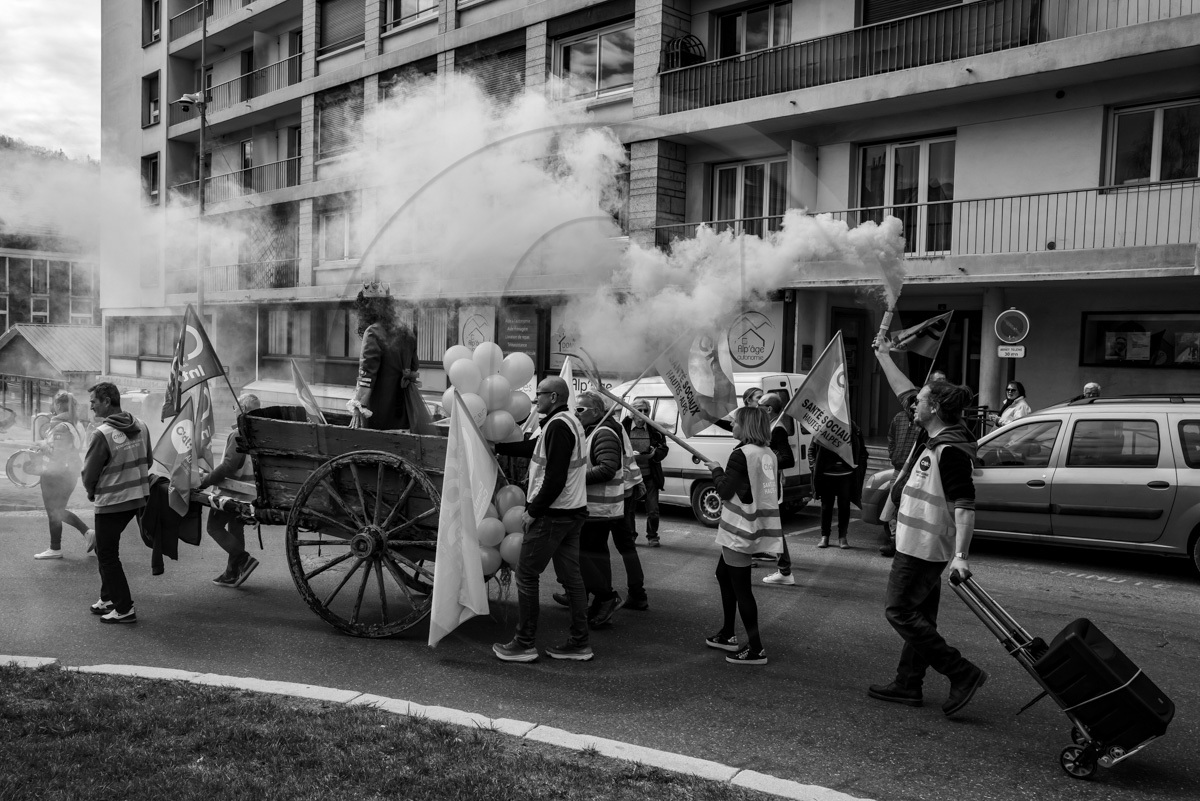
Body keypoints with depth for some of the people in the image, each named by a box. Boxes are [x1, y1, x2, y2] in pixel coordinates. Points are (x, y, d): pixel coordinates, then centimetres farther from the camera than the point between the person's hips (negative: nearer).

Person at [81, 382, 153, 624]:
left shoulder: (103, 434, -20)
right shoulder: (140, 426, 2)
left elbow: (89, 473, -12)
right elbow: (148, 460, 11)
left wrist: (91, 492, 7)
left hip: (111, 503, -7)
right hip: (137, 498, 8)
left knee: (107, 555, 4)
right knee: (106, 549, 22)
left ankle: (124, 609, 6)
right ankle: (108, 599, 29)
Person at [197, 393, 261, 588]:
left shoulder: (239, 435, -20)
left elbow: (228, 465, -24)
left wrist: (205, 481, -17)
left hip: (233, 490, -8)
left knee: (214, 526, 5)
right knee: (236, 528, 17)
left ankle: (243, 559, -8)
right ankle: (232, 574, 23)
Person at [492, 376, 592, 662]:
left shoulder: (558, 426, -18)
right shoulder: (569, 422, 14)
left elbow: (555, 479, -23)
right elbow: (533, 448, 22)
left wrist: (533, 511, -15)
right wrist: (497, 447, 24)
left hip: (553, 514, -10)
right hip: (572, 511, 10)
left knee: (526, 575, -1)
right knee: (570, 576, 12)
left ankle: (524, 644, 5)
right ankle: (579, 643, 16)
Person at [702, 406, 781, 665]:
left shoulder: (741, 454, -16)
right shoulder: (769, 454, 7)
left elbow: (726, 490, -16)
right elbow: (775, 493, 12)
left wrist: (716, 470, -1)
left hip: (740, 530, -9)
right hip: (760, 526, 9)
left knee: (741, 587, -1)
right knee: (724, 574, 23)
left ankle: (755, 649, 3)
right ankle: (727, 635, 31)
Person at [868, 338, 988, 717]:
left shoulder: (950, 451, -21)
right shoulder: (930, 434, 6)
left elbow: (965, 507, -25)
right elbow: (905, 391, 19)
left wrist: (960, 554, -32)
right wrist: (883, 356, 26)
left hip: (923, 547, -10)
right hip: (919, 544, 10)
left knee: (901, 611, -5)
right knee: (919, 615, 14)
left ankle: (963, 673, -3)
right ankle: (908, 685, 24)